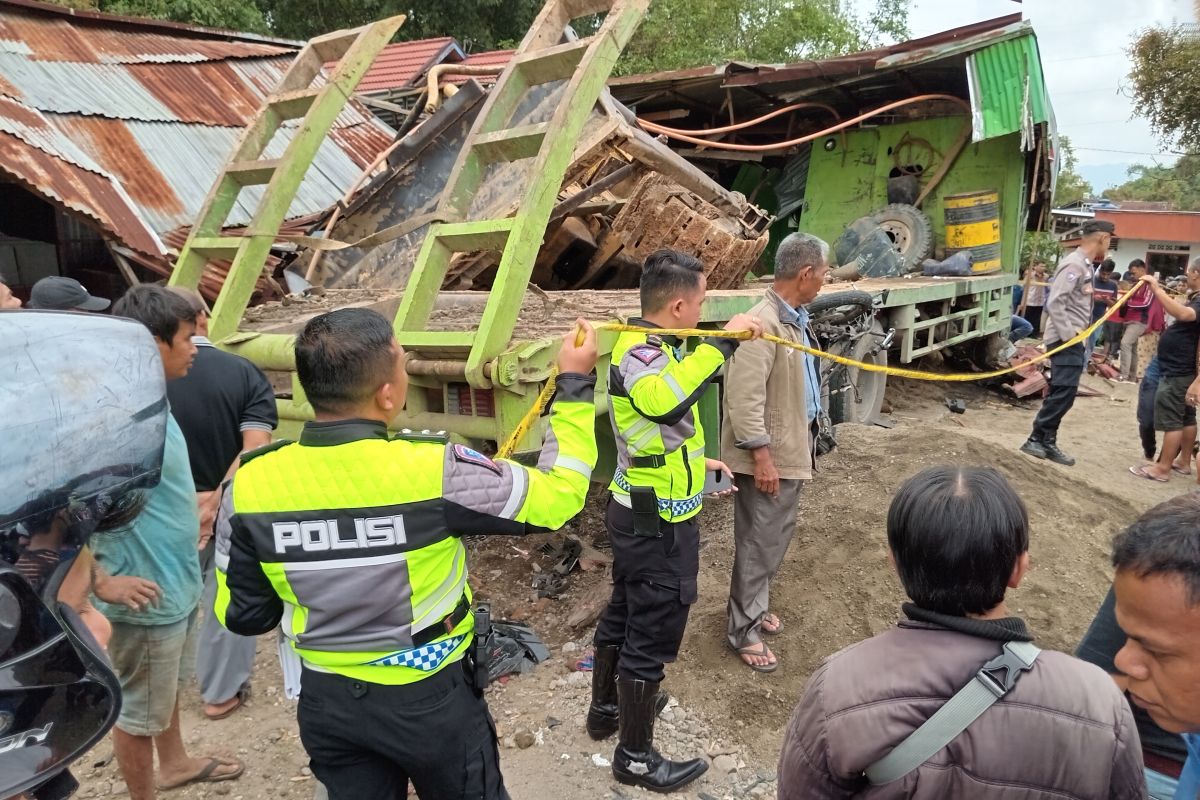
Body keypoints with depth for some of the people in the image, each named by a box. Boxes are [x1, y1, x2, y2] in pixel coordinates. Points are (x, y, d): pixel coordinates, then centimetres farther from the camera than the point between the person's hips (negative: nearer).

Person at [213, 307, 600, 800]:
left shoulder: (249, 484, -14)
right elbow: (557, 496, -14)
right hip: (430, 697, -3)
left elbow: (242, 615, -2)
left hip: (326, 701, 3)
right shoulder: (431, 470, -27)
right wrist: (575, 382, -5)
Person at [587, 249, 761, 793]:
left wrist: (697, 461, 24)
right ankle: (636, 756, 22)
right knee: (651, 636, 5)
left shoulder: (647, 344, 9)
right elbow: (667, 399, -47)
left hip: (640, 514, 10)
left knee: (623, 615, 24)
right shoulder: (638, 350, -23)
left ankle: (606, 708, 45)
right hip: (659, 523, -10)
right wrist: (723, 341, -39)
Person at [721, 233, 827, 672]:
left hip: (791, 450, 10)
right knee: (759, 543, 1)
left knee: (777, 538, 20)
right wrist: (761, 456, -24)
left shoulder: (794, 318, 9)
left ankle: (754, 605, 38)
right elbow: (745, 399, -26)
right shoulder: (763, 325, -23)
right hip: (768, 457, -10)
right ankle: (743, 631, 15)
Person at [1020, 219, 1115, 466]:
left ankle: (1047, 442, 14)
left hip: (1074, 340, 10)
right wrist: (1068, 335, -22)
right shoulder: (1074, 263, -15)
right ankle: (1036, 439, -4)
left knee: (1061, 393, 10)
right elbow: (1055, 302, -22)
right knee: (1064, 393, -11)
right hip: (1066, 340, -10)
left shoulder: (1085, 264, 16)